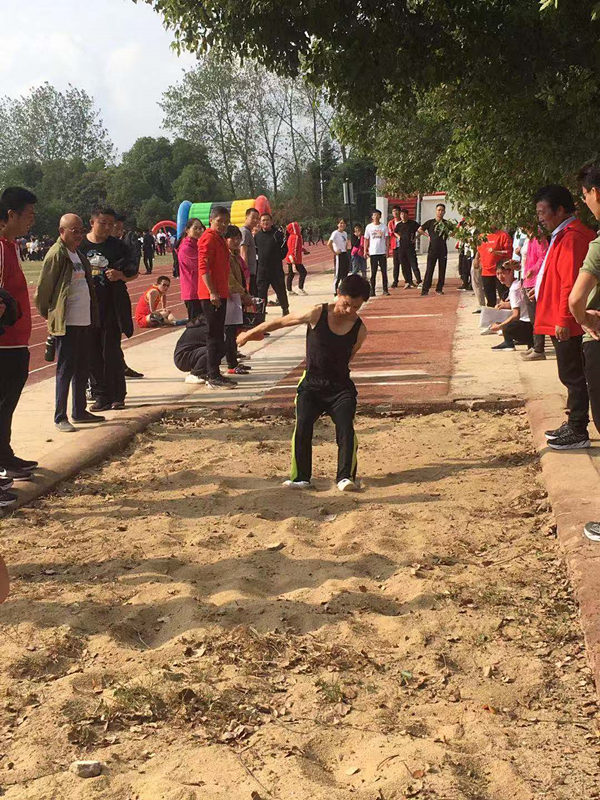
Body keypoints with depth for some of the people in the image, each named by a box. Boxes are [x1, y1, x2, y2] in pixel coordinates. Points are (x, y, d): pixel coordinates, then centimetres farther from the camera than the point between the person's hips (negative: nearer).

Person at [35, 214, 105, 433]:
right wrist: (49, 315, -3)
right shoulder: (56, 254, -12)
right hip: (66, 323, -8)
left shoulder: (79, 255, 14)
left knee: (82, 369, 14)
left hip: (84, 321, 8)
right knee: (66, 369, -4)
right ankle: (60, 417, 3)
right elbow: (43, 289, -12)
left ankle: (79, 412, 26)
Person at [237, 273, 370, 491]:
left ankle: (345, 477, -9)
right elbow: (280, 322, 2)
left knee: (346, 428, -17)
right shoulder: (317, 314, -10)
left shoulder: (360, 330, -5)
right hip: (311, 385, -1)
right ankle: (300, 478, -4)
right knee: (303, 426, -17)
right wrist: (251, 333, 11)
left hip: (340, 388, 1)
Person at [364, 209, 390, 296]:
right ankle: (372, 291, 5)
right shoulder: (369, 227, 4)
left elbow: (387, 239, 4)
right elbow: (366, 239, 7)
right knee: (373, 272, 2)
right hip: (373, 253, 0)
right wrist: (365, 251, 0)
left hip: (382, 252, 0)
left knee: (384, 272, 1)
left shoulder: (384, 227, 4)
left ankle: (385, 290, 6)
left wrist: (387, 250, -4)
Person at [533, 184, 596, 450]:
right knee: (571, 376, 17)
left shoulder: (572, 237, -18)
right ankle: (573, 425, 27)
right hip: (559, 321, 10)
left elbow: (570, 283, -23)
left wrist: (563, 320, -24)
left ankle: (578, 433, 4)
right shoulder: (563, 235, 15)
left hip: (566, 325, -10)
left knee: (572, 376, -3)